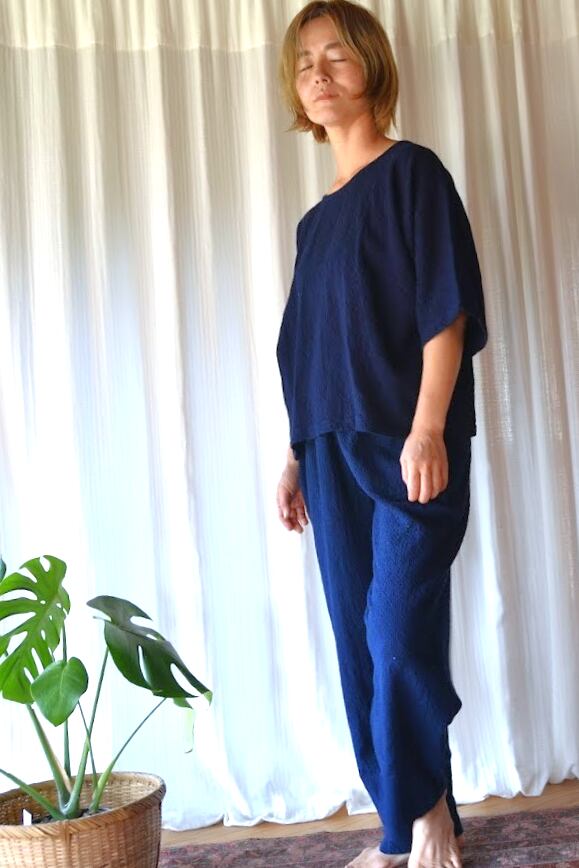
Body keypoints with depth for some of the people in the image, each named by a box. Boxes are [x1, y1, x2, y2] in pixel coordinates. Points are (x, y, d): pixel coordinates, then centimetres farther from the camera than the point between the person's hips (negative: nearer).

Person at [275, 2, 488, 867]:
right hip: (335, 456, 7)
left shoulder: (413, 172, -1)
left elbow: (446, 311, -9)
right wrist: (297, 457, 16)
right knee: (359, 643, 7)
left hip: (406, 449, -6)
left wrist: (427, 430, -18)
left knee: (399, 634, -10)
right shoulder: (316, 220, 18)